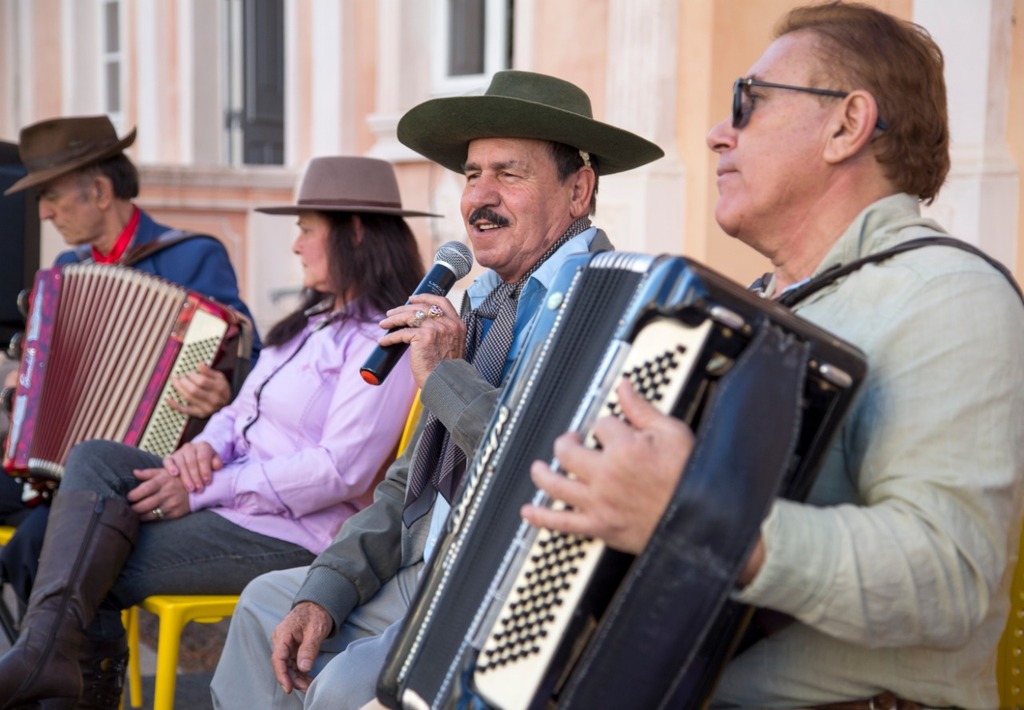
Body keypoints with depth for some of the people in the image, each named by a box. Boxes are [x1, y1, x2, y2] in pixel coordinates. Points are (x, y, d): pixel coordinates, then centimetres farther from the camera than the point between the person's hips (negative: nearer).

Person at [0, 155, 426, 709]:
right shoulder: (315, 321, 18)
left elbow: (341, 471, -22)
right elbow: (243, 409, 21)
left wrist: (209, 489, -20)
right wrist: (205, 447, -5)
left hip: (288, 535, -9)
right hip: (228, 494, 9)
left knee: (97, 571, -15)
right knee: (94, 461, -14)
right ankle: (46, 649, -26)